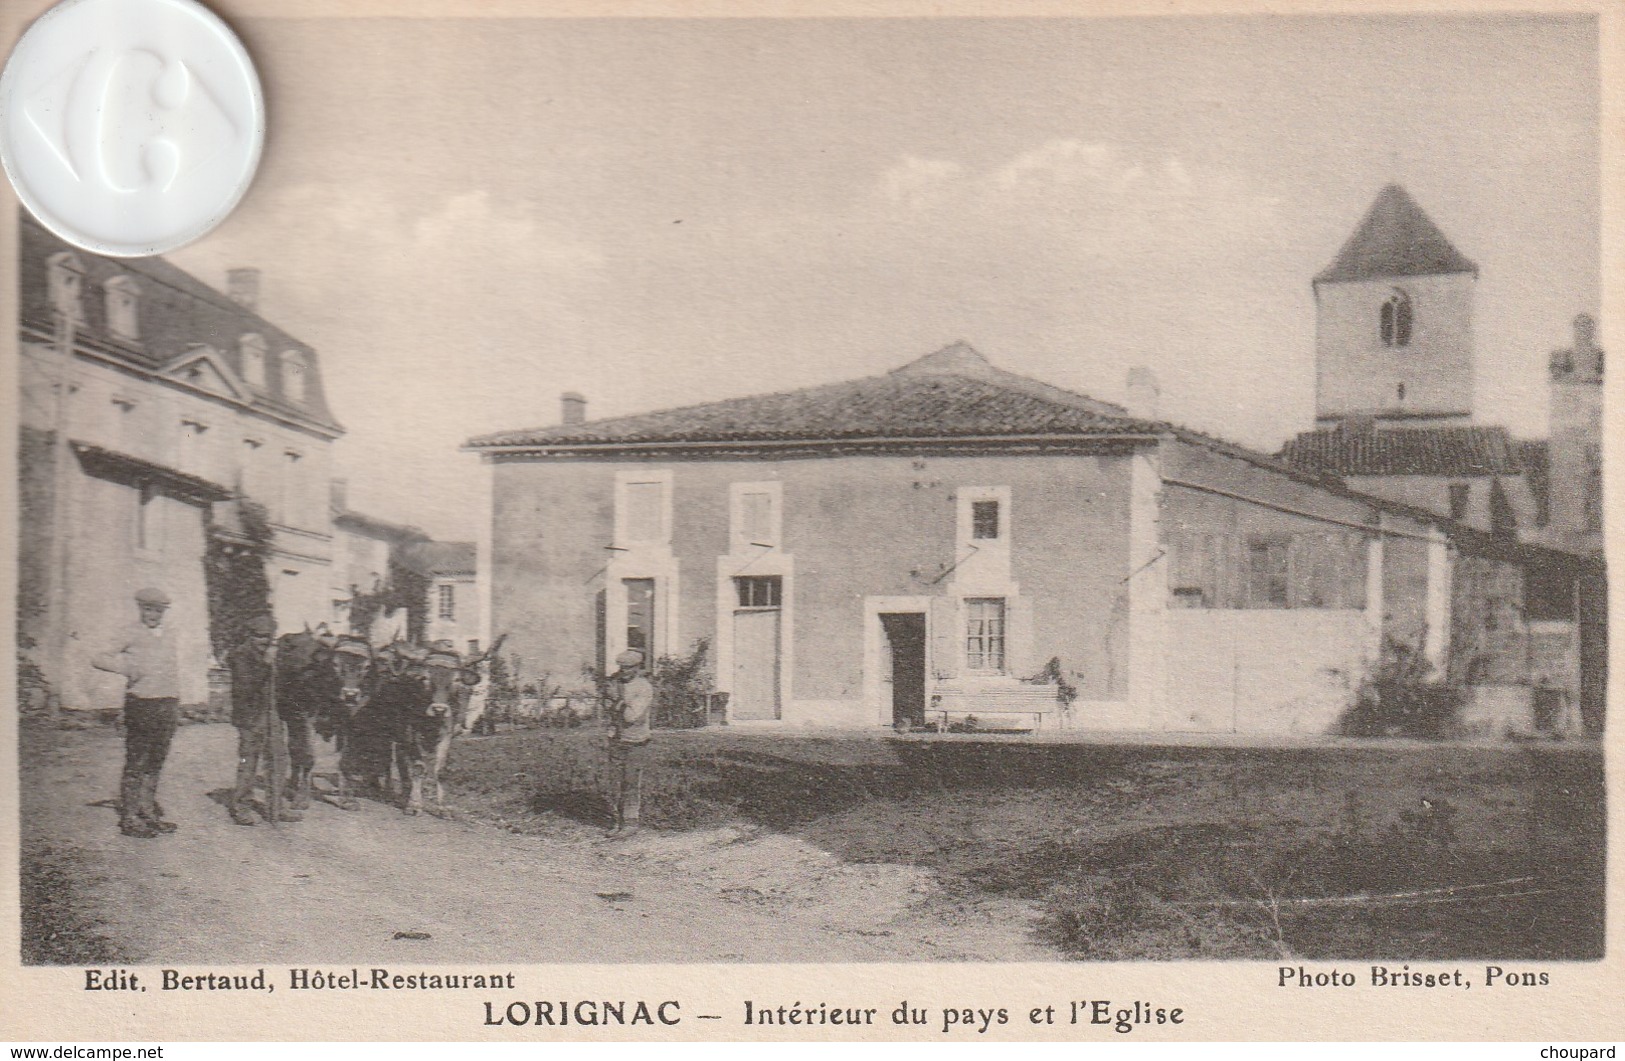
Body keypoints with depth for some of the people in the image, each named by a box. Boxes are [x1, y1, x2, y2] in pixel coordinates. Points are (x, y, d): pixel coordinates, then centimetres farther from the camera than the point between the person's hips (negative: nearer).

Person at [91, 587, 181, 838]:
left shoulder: (170, 633, 11)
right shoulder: (132, 636, -4)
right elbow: (97, 659, -5)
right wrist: (125, 667, -20)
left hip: (167, 704, 5)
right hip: (139, 703, -5)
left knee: (155, 762, 11)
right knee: (135, 763, -2)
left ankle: (148, 813, 20)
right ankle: (129, 817, 4)